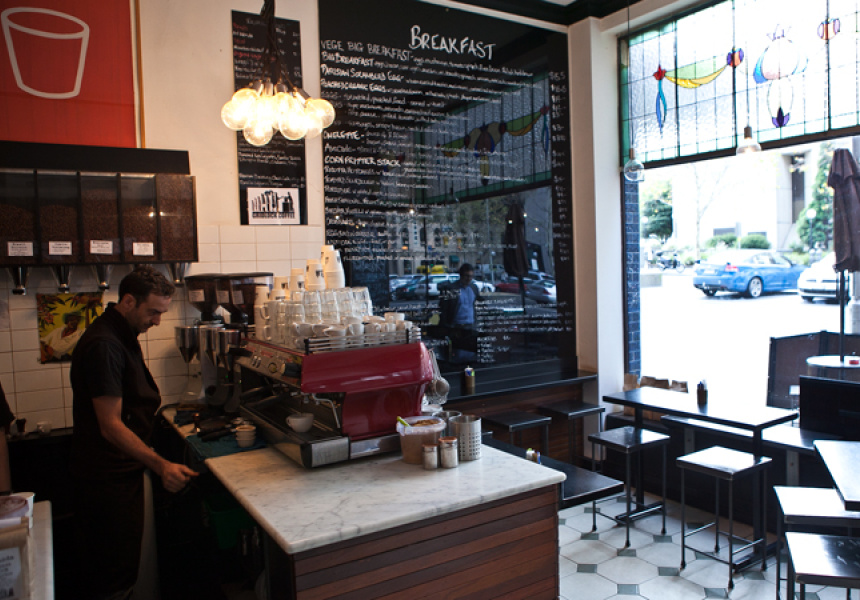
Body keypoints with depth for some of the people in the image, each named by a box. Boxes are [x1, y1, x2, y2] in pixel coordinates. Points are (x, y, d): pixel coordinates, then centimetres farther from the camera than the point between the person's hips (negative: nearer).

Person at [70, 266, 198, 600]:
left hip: (121, 470, 10)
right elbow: (111, 425, -28)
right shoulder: (104, 345, -24)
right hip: (107, 478, -10)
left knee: (117, 565, 21)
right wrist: (160, 466, -33)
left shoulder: (122, 336, 9)